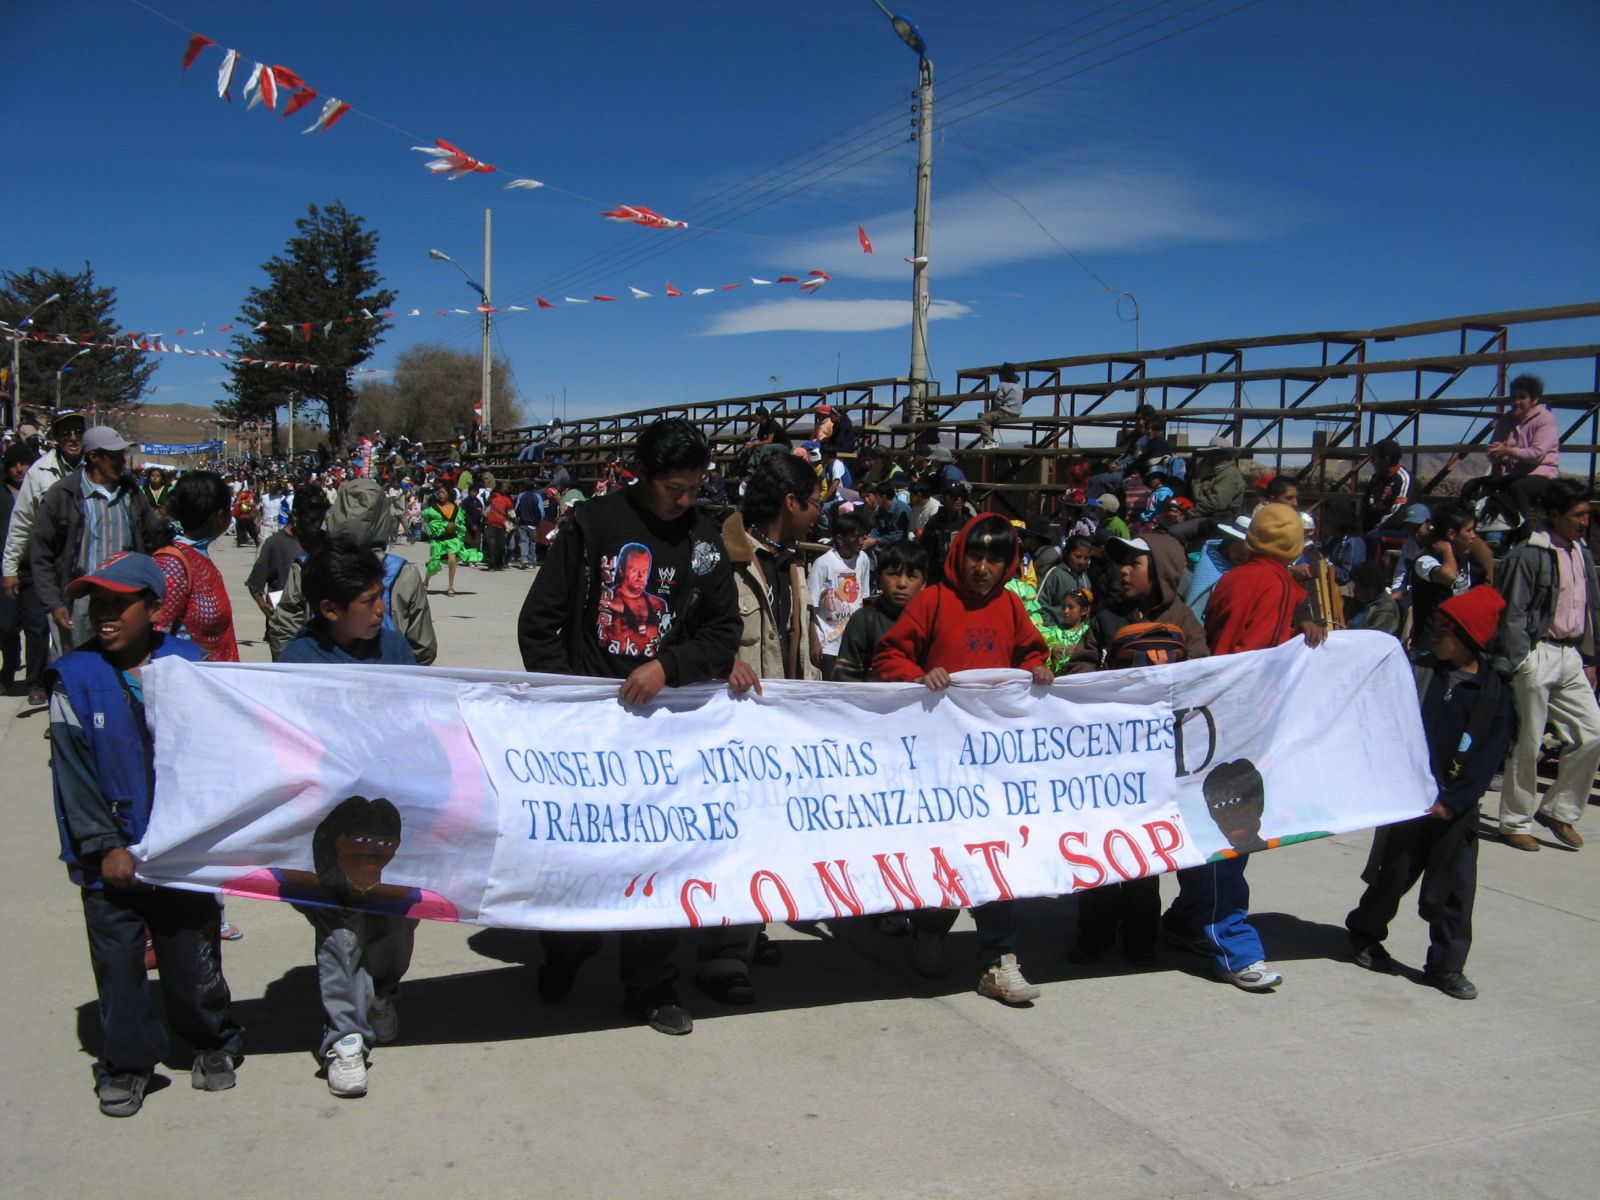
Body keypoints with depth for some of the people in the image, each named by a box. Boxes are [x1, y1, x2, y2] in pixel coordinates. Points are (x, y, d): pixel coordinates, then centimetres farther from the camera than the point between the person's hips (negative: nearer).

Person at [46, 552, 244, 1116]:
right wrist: (103, 847, -11)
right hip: (111, 854, 0)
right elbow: (73, 771, -6)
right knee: (117, 961, 8)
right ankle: (125, 1064, 26)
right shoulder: (74, 677, -5)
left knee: (193, 953, 11)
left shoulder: (188, 665, -1)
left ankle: (215, 1045, 31)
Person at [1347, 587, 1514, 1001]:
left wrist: (1452, 801, -10)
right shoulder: (1418, 672, -1)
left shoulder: (1495, 693, -2)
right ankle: (1364, 933, 31)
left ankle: (1447, 966, 15)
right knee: (1394, 873, 10)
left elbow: (1490, 755, -5)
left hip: (1457, 807, 0)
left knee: (1456, 885, 3)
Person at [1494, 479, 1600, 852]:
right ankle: (1515, 823, 12)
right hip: (1537, 654, -7)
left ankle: (1558, 810, 19)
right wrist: (1515, 663, -16)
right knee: (1527, 744, 0)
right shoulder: (1529, 554, -11)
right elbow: (1512, 614, -12)